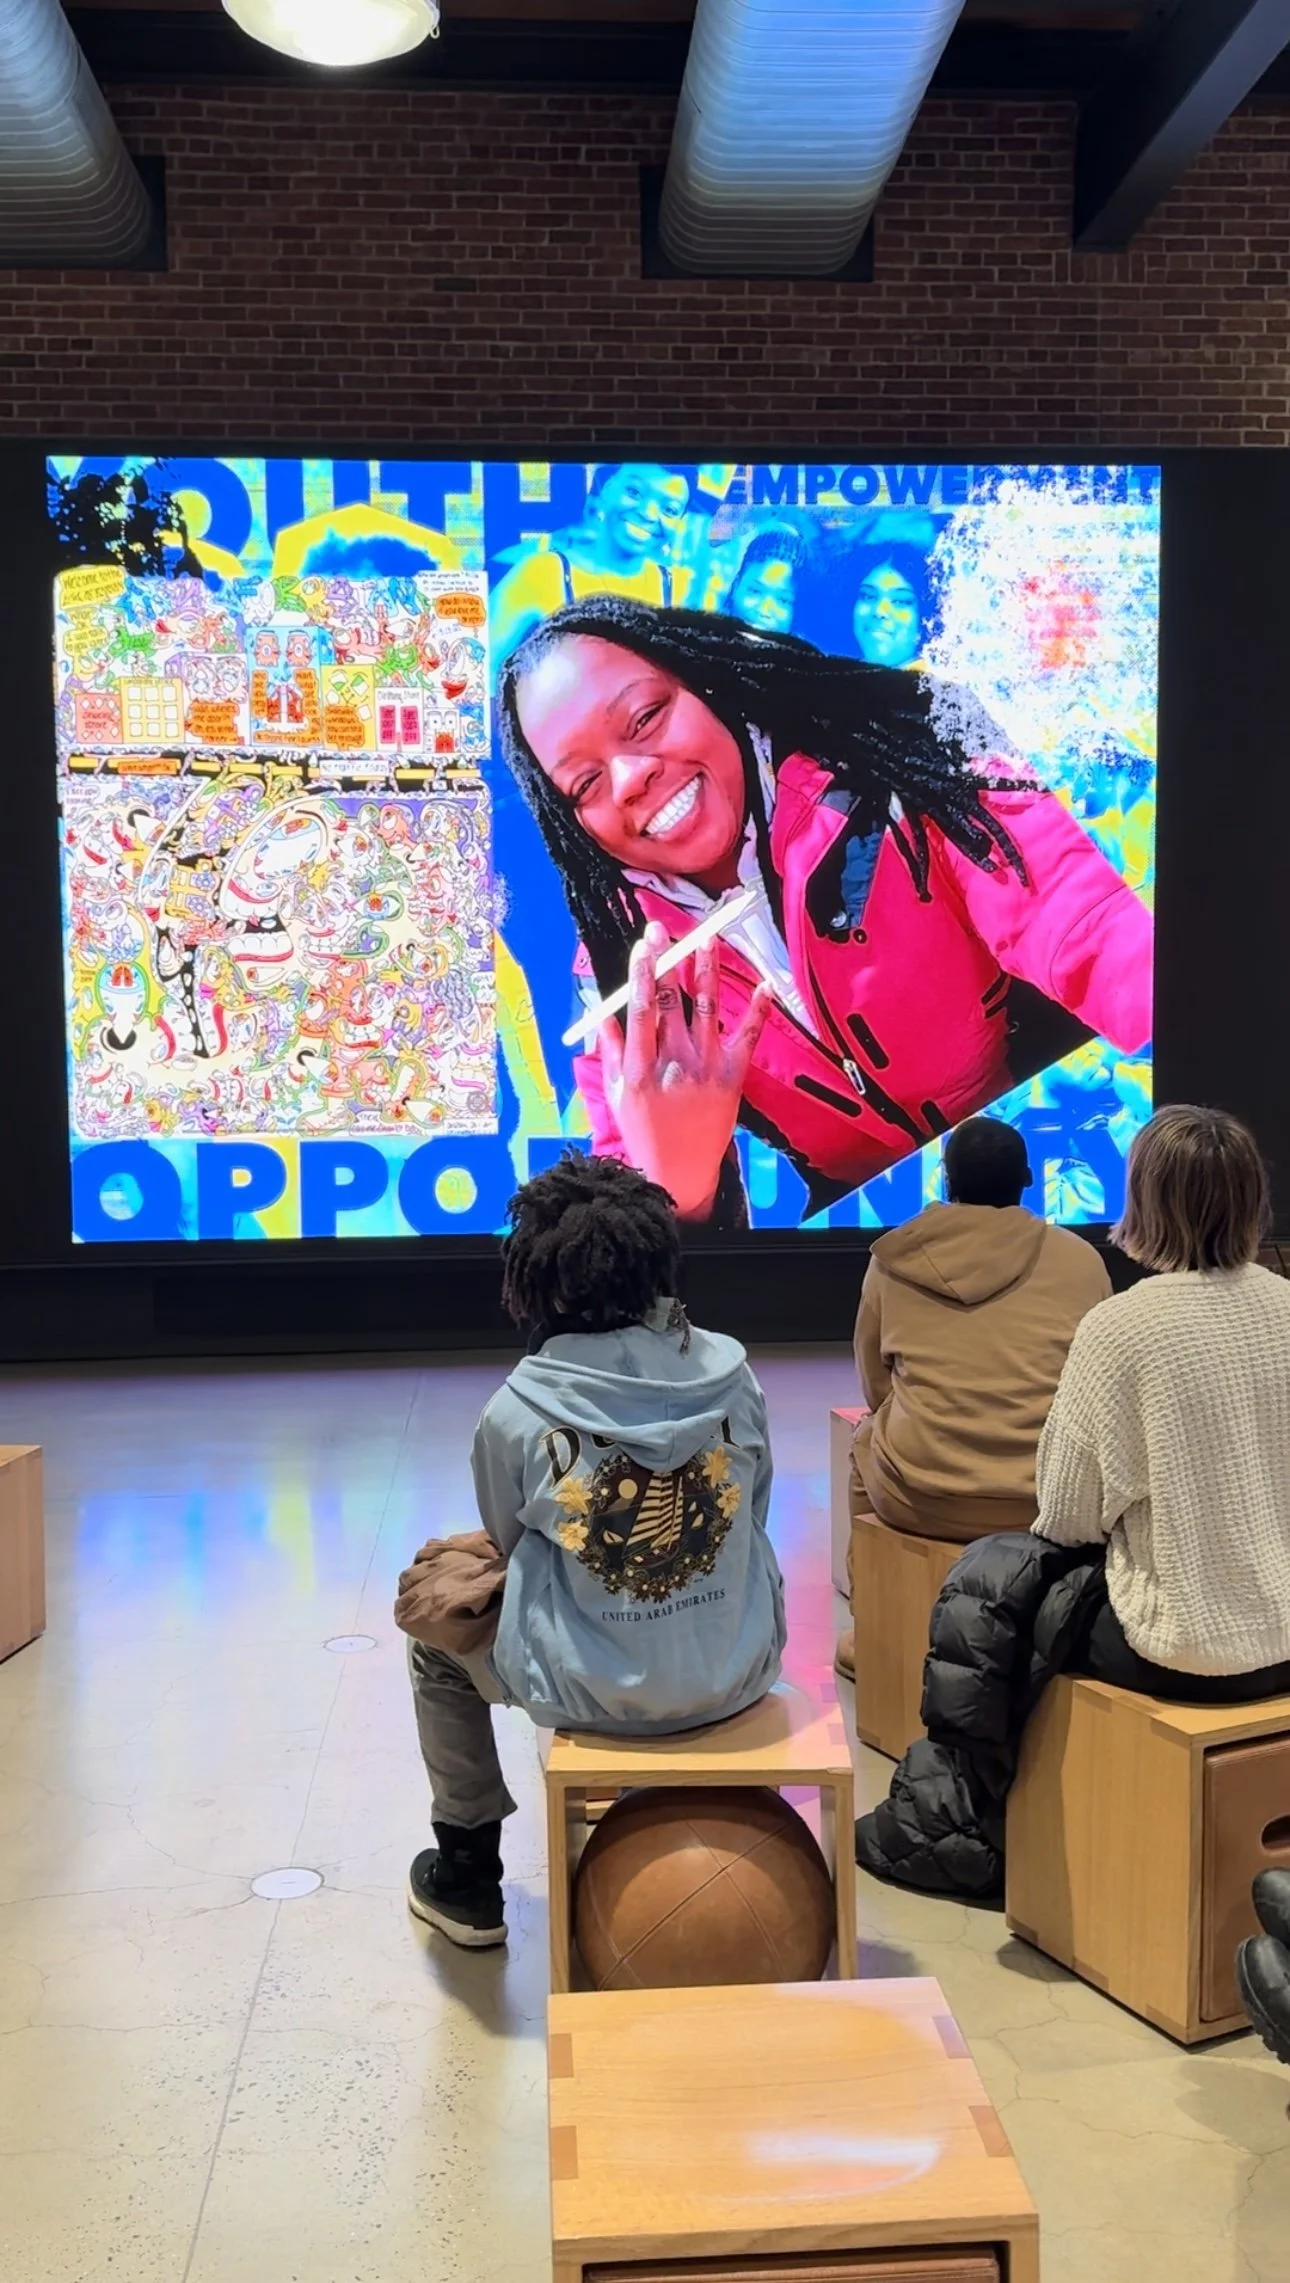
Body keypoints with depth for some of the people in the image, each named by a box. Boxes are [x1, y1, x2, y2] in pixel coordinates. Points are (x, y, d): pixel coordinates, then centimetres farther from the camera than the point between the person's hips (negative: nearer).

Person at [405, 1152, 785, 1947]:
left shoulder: (516, 1413, -17)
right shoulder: (731, 1372, -10)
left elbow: (509, 1545, -1)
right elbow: (752, 1515, 3)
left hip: (593, 1695, -3)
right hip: (740, 1676, 3)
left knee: (437, 1641, 26)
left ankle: (468, 1879, 36)